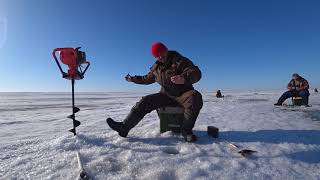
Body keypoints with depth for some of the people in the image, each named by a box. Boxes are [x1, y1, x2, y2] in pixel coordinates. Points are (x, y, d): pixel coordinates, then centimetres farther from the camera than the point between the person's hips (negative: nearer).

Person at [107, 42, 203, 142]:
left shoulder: (180, 61, -9)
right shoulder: (156, 67, 8)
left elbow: (196, 73, -23)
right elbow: (147, 79, 26)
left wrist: (184, 78, -43)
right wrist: (133, 79, 24)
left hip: (183, 93, -4)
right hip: (166, 94, 4)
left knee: (195, 97, -37)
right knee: (145, 101, -15)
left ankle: (186, 130, -23)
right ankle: (124, 127, -15)